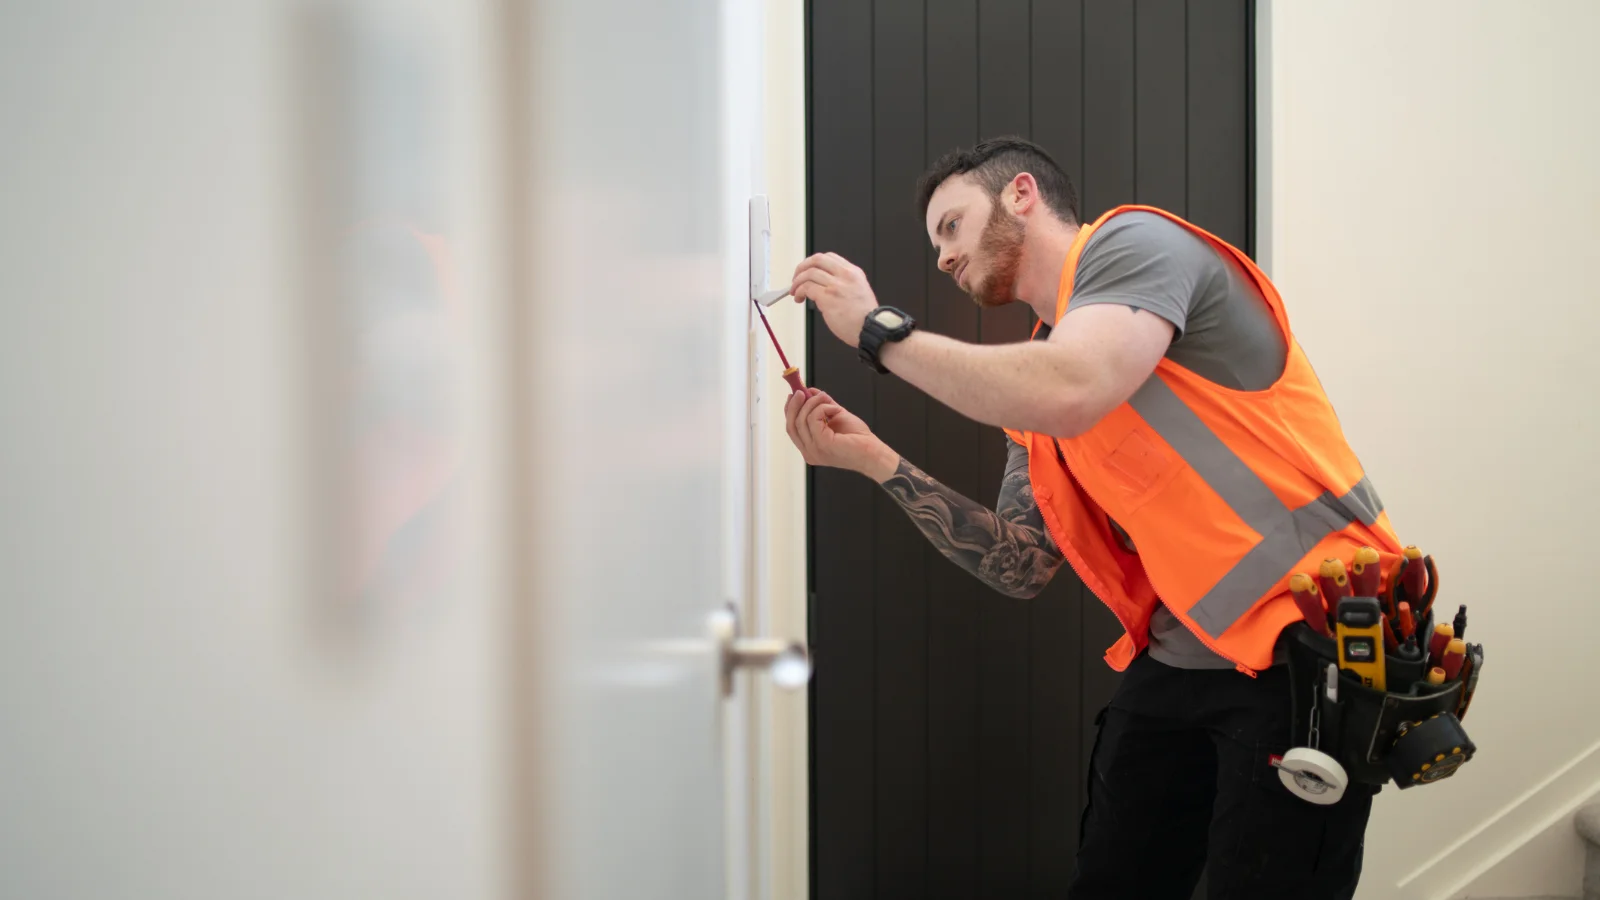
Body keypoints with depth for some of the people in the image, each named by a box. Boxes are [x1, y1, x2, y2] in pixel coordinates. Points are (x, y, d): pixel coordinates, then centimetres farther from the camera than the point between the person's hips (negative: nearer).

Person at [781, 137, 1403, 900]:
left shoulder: (1134, 243, -5)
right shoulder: (1029, 372, 18)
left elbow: (1067, 396, -25)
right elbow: (1021, 568, 13)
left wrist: (880, 329, -13)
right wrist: (875, 460, 6)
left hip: (1306, 644, -8)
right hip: (1179, 659, 8)